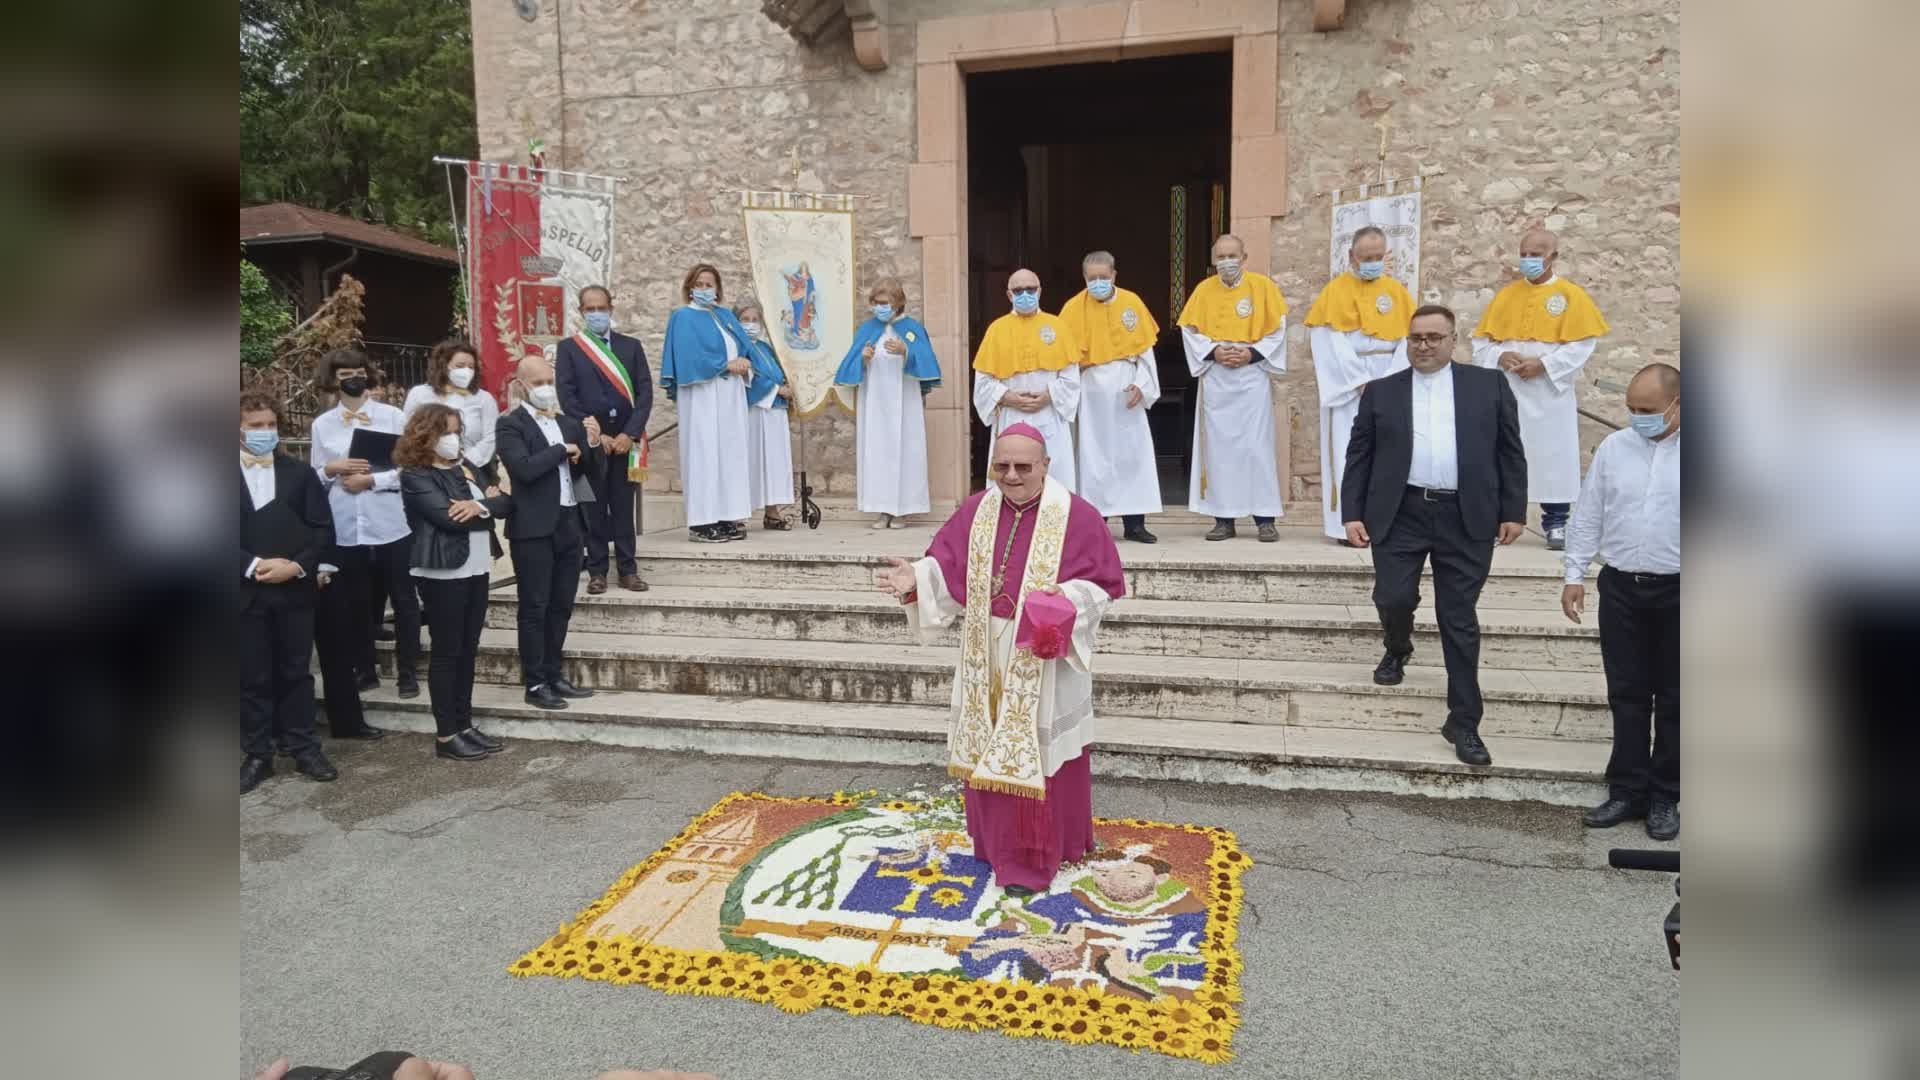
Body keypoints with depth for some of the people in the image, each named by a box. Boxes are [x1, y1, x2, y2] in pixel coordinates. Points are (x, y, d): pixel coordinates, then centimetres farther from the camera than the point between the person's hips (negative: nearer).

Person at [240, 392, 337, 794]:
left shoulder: (299, 474, 8)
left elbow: (323, 529, 2)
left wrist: (297, 566, -12)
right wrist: (253, 566, -16)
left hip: (295, 591, 1)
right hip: (246, 593, -1)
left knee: (296, 672, 9)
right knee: (252, 677, 6)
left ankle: (303, 748, 17)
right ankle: (257, 755, 15)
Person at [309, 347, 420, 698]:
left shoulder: (392, 416, 0)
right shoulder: (322, 424, 7)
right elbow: (314, 478, 11)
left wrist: (371, 480, -14)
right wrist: (331, 470, -10)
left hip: (390, 525, -2)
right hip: (345, 529, 2)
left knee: (403, 600, 4)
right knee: (356, 603, 11)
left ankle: (407, 673, 14)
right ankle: (364, 671, 24)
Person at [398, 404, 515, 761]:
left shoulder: (464, 466, 14)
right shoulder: (416, 476, -8)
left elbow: (507, 503, 6)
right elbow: (448, 518, -21)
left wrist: (479, 505, -15)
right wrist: (487, 504, -7)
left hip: (477, 569, 7)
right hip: (444, 573, -7)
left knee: (468, 650, 11)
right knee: (446, 652, -1)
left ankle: (465, 725, 20)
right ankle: (445, 736, 6)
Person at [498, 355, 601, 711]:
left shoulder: (568, 423, 14)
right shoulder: (511, 424, -6)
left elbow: (587, 471, 16)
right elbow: (524, 469, -20)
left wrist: (592, 443, -2)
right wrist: (563, 449, -10)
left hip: (568, 523, 6)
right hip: (534, 528, -6)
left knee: (561, 606, 12)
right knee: (534, 608, 0)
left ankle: (553, 675, 21)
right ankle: (535, 684, 5)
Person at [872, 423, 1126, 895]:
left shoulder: (1077, 515, -10)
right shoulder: (976, 510, 3)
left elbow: (1103, 581, -9)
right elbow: (947, 567, 2)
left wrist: (1066, 600, -27)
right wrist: (917, 579, -18)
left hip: (1045, 660, -4)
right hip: (988, 656, 5)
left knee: (1038, 753, 2)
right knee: (989, 752, 13)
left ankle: (1033, 856, 14)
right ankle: (1000, 841, 31)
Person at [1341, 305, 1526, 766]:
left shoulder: (1488, 384, 8)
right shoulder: (1381, 391, 9)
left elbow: (1510, 451, 7)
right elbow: (1358, 456, 7)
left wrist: (1513, 511, 1)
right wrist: (1352, 514, -1)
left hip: (1466, 519, 0)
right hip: (1399, 515, 1)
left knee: (1460, 621, 3)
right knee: (1393, 599, -7)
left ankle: (1463, 722, 12)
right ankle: (1398, 651, 30)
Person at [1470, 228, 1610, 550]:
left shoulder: (1572, 295, 1)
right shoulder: (1505, 294, 10)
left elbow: (1582, 344, -6)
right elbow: (1481, 340, 7)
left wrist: (1544, 364, -17)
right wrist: (1500, 357, -12)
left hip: (1550, 393, -2)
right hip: (1506, 391, 2)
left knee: (1552, 456, 1)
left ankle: (1556, 522, 9)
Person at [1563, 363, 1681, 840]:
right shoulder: (1612, 448, 4)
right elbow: (1588, 514, 8)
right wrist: (1575, 574, 5)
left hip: (1675, 590, -2)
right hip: (1621, 587, 3)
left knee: (1672, 698, 8)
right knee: (1626, 694, 8)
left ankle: (1665, 797, 20)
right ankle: (1627, 790, 19)